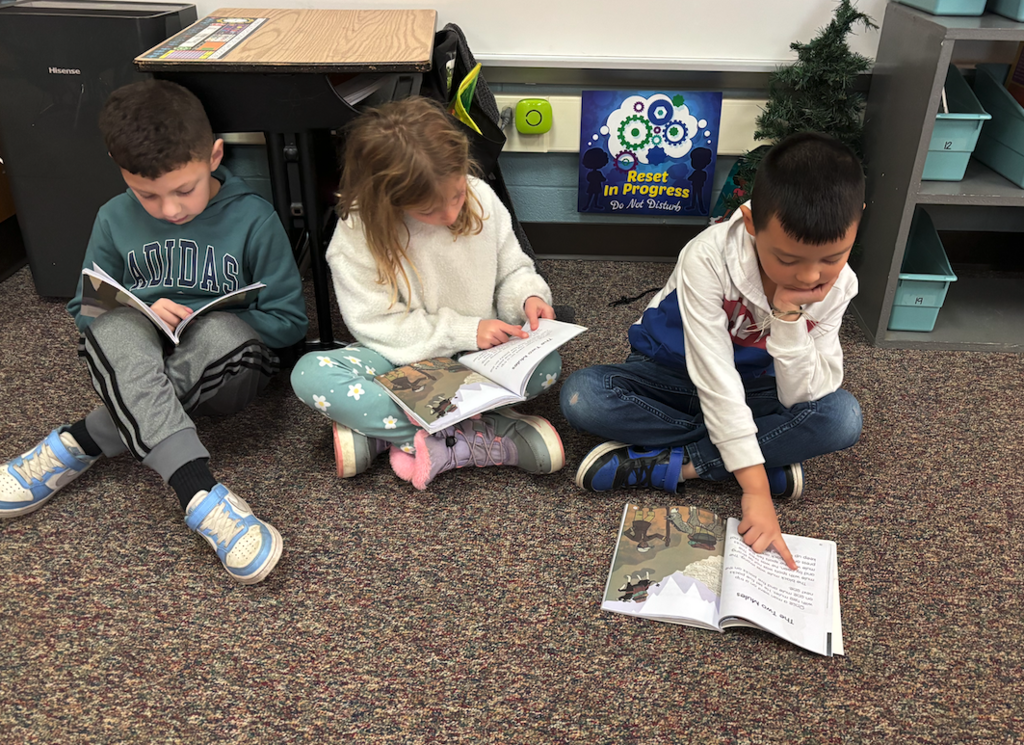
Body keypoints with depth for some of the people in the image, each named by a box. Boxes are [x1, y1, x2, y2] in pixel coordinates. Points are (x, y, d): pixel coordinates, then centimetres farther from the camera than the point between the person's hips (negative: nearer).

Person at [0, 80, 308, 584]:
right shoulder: (115, 220, 3)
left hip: (219, 371, -2)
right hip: (136, 372, 2)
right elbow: (85, 311, 12)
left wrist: (205, 321, -17)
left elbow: (289, 321, -3)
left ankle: (80, 444, -25)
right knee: (112, 326, -32)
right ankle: (201, 497, -46)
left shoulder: (252, 219, -6)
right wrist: (142, 313, -10)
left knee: (226, 335, -37)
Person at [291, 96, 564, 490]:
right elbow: (378, 325, -16)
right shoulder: (357, 236, -18)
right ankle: (482, 439, -32)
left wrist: (528, 296, -19)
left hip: (477, 354, 2)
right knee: (311, 374, -29)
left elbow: (512, 269, 4)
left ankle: (379, 432, -25)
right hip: (402, 357, -2)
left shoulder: (481, 198, -10)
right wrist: (466, 331, -22)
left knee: (546, 363, -28)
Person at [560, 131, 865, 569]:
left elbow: (801, 400, -22)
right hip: (672, 373, -1)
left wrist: (789, 315, -36)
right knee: (580, 397, -31)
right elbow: (715, 378, -35)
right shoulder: (708, 258, -32)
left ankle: (667, 463, -23)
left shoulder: (836, 285, -19)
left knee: (842, 417, -26)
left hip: (749, 386, 2)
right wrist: (756, 488, -38)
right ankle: (773, 460, -21)